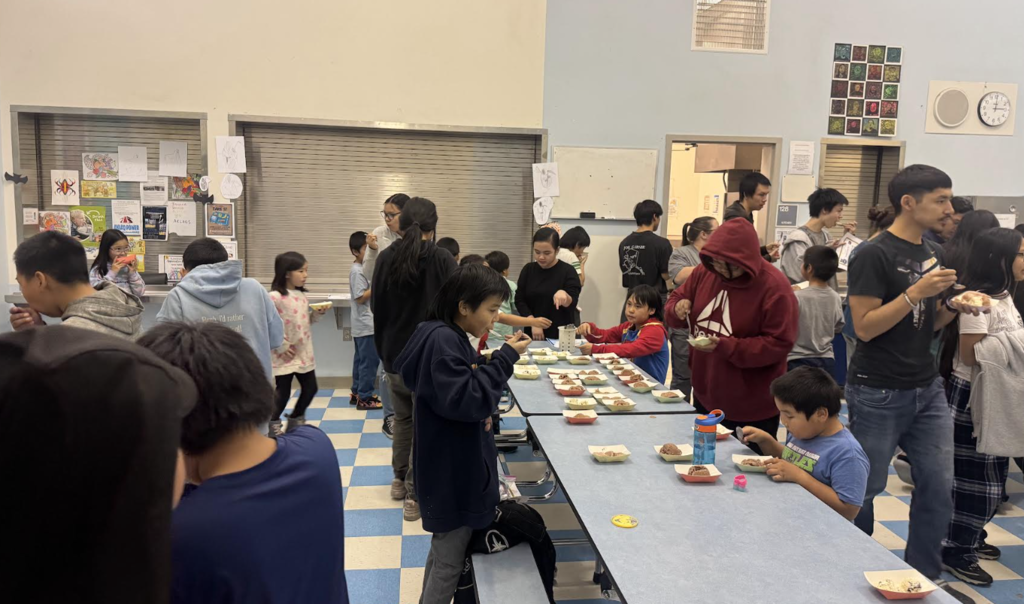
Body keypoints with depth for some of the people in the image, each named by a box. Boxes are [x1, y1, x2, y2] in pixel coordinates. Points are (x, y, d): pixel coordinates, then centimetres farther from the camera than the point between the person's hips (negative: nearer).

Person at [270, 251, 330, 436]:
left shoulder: (302, 295, 8)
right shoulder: (275, 297, -17)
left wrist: (318, 313, -1)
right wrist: (281, 346, -17)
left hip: (304, 353, 7)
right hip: (285, 355, -7)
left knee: (310, 388, 13)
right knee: (283, 393, 3)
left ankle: (296, 420, 34)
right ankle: (274, 424, 27)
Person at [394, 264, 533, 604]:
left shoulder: (450, 337, 7)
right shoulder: (442, 341, -24)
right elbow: (465, 400, -29)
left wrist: (483, 394, -2)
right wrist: (506, 358, -24)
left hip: (454, 465, 10)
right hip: (451, 471, -10)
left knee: (444, 549, 25)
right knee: (450, 561, 5)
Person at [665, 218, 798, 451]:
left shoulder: (774, 287, -20)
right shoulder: (705, 272, -3)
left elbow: (779, 344, -21)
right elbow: (677, 298, 11)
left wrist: (725, 347, -28)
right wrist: (677, 309, -14)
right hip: (705, 395, 6)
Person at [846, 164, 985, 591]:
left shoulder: (933, 252, 11)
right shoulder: (874, 255, -13)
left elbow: (928, 324, 18)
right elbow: (864, 327, -18)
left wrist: (953, 306, -1)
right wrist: (915, 292, -23)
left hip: (927, 390, 7)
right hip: (878, 394, -7)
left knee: (939, 486, 7)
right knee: (865, 490, 5)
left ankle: (924, 577, 24)